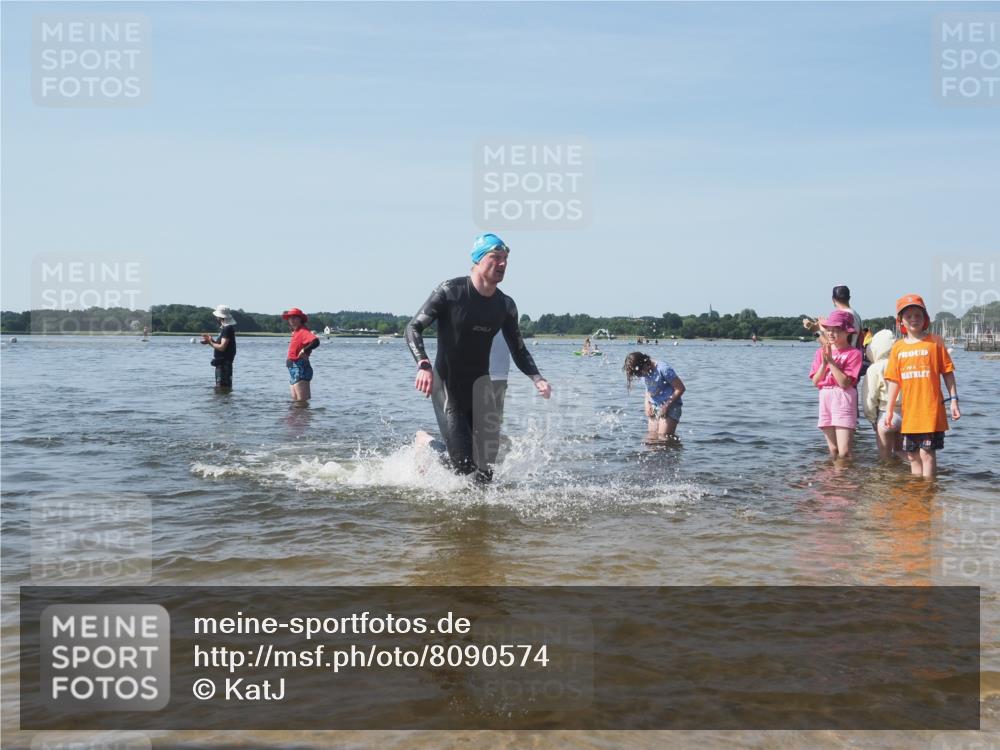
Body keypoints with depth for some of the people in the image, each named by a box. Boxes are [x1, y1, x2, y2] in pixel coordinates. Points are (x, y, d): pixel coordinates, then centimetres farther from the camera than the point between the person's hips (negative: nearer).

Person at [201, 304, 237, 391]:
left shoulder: (227, 329, -18)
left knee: (222, 387, -10)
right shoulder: (224, 327, 15)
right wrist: (211, 340, 7)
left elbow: (222, 347, -23)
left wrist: (210, 342, -10)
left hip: (224, 363, -11)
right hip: (221, 362, 11)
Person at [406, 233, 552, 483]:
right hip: (446, 384, -4)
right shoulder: (450, 291, -12)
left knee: (485, 465, -4)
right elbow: (413, 327, -12)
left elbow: (518, 351, 8)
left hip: (479, 385, 5)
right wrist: (423, 365, -29)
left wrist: (536, 378, -11)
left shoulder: (505, 306, 2)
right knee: (463, 462, -10)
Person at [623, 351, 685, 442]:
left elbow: (680, 388, -15)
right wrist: (647, 404, 3)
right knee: (651, 439, -1)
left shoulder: (663, 369, -19)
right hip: (654, 408, 7)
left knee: (663, 439, -15)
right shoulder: (645, 372, 3)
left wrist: (667, 406, -15)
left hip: (670, 406, -7)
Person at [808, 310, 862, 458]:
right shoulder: (821, 352, 10)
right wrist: (824, 362, -9)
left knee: (844, 452, -11)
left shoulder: (853, 353, -5)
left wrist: (831, 361, -15)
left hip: (843, 400, -5)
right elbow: (815, 381, 4)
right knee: (833, 451, 10)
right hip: (825, 399, 5)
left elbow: (845, 383, -14)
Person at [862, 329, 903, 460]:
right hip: (906, 414, 5)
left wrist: (872, 419, 4)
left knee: (885, 455, 7)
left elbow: (870, 398, -9)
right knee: (899, 451, 22)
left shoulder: (875, 369, -11)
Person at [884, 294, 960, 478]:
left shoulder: (935, 343, -2)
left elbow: (948, 373, 0)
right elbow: (894, 380, 10)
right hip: (909, 413, 4)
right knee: (912, 456, 11)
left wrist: (954, 400, -5)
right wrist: (889, 409, 9)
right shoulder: (898, 347, 7)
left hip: (931, 411, -4)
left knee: (927, 452, -6)